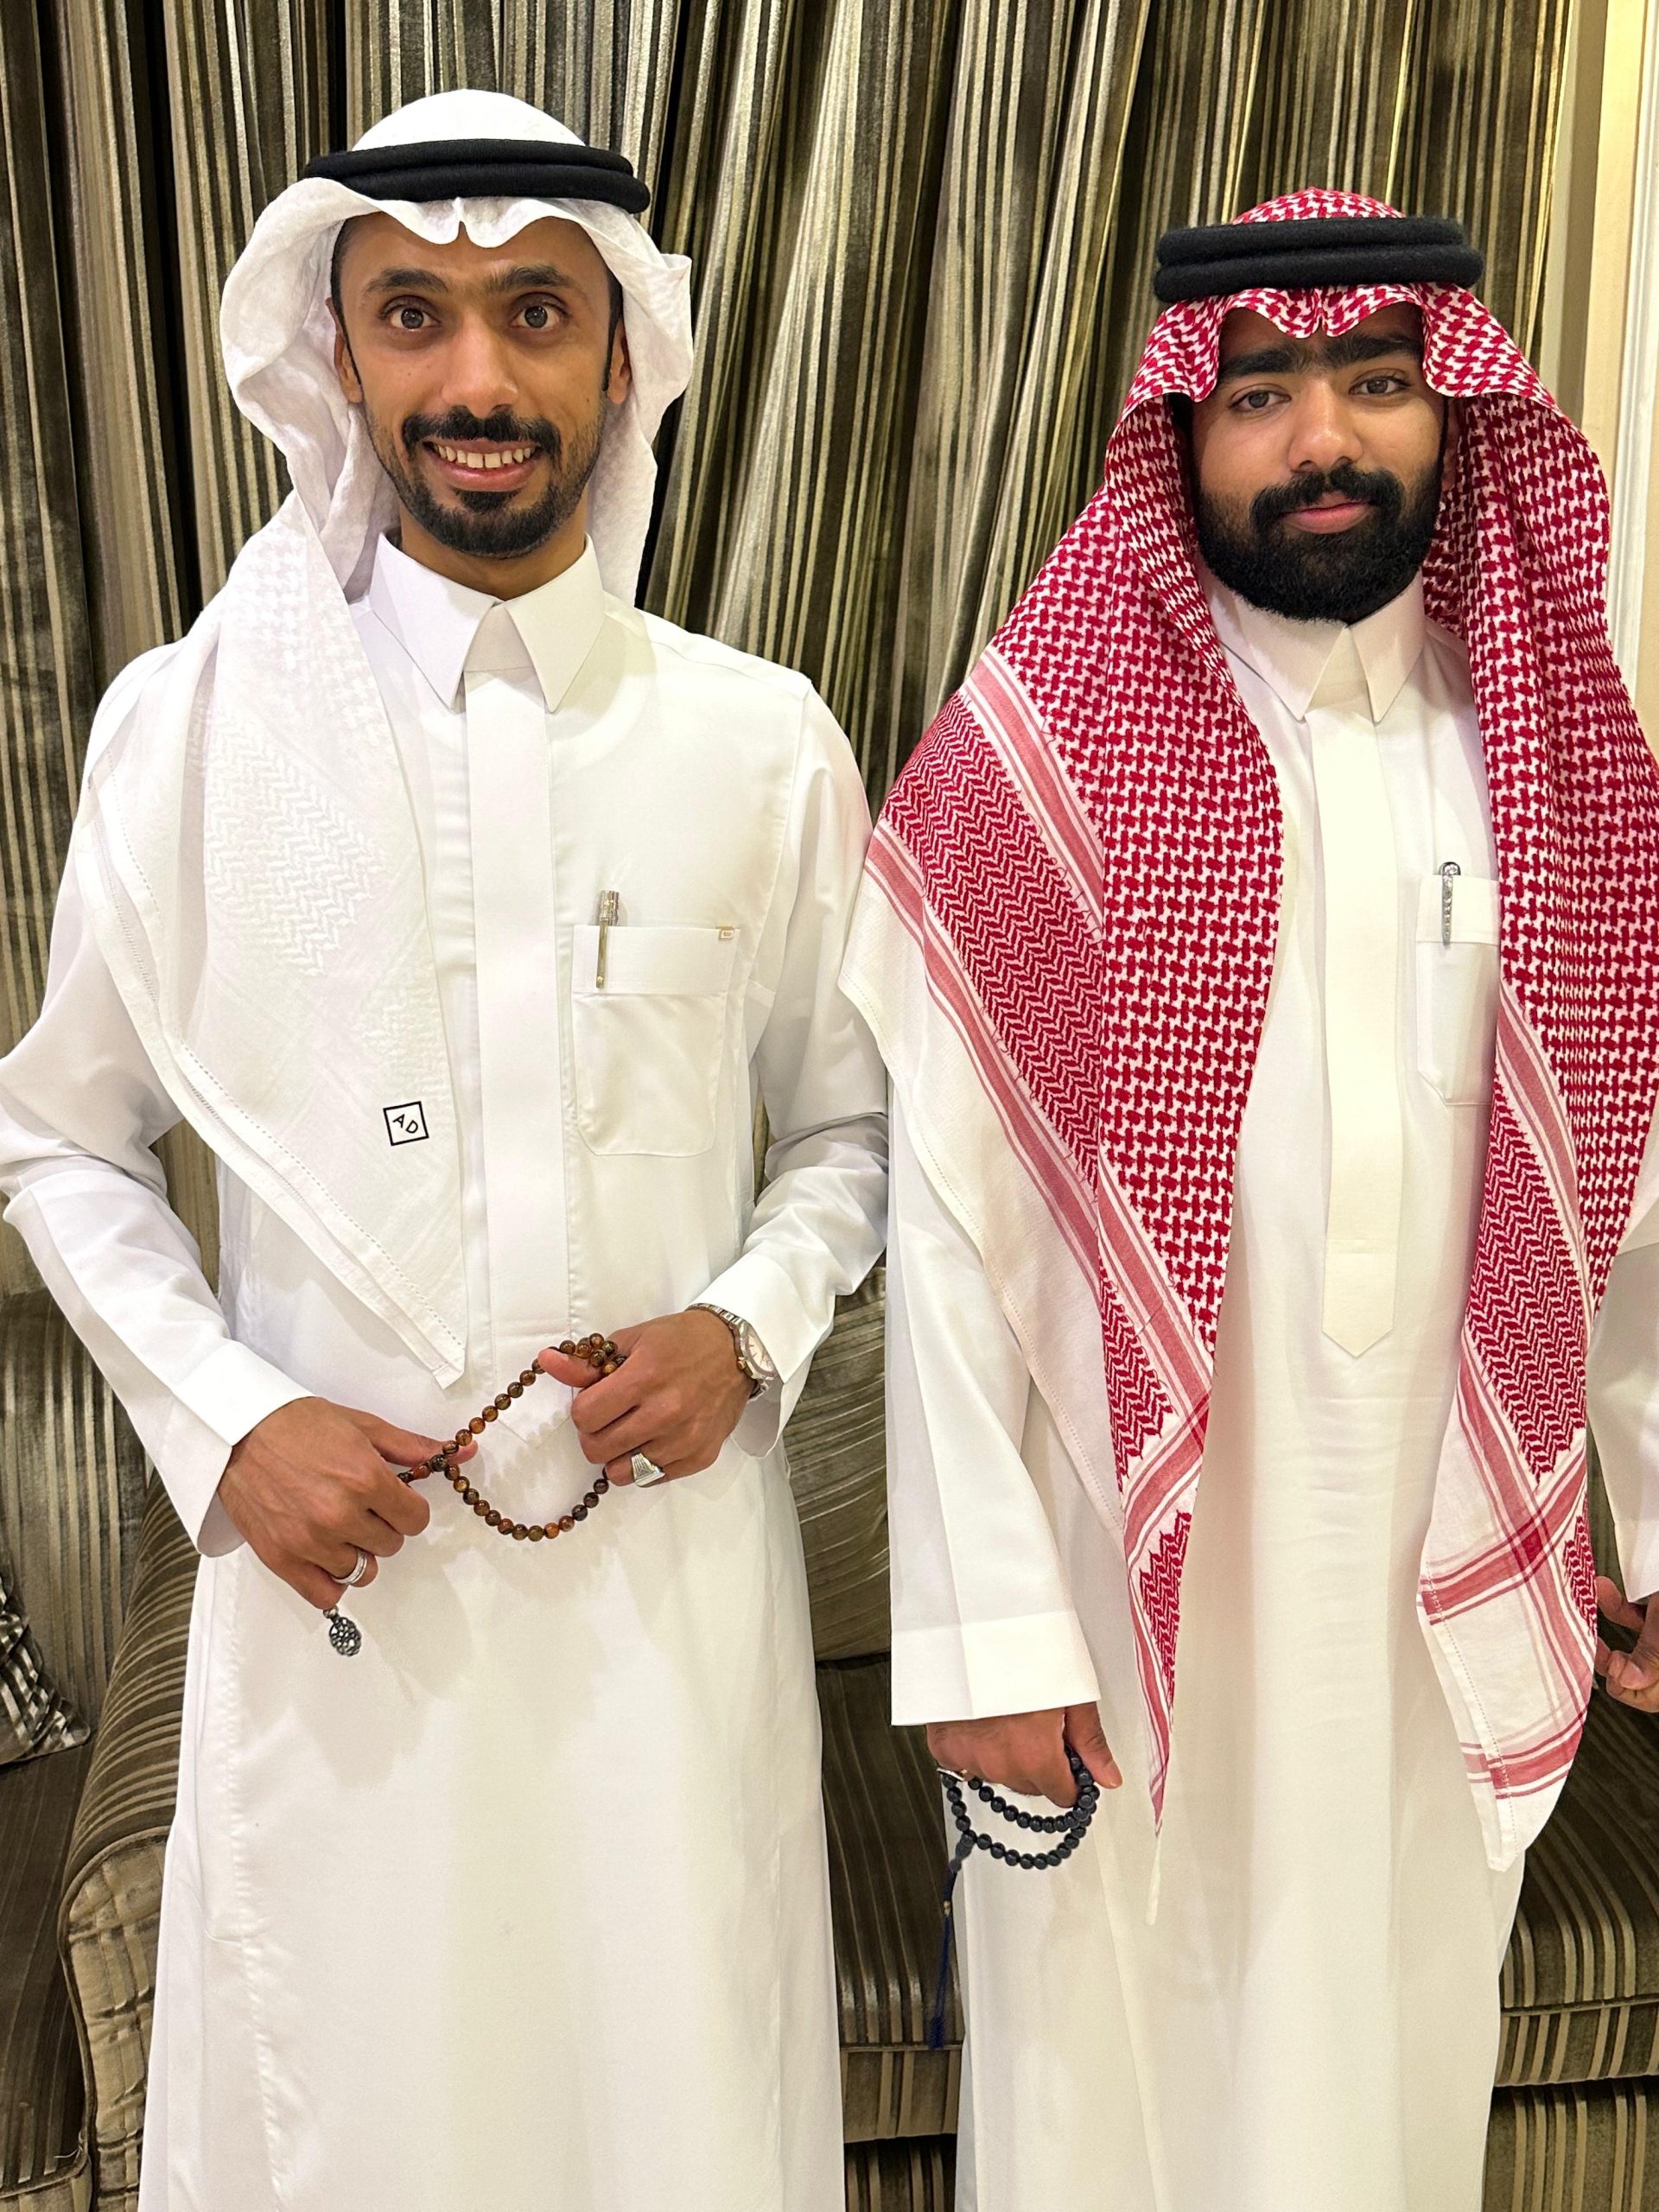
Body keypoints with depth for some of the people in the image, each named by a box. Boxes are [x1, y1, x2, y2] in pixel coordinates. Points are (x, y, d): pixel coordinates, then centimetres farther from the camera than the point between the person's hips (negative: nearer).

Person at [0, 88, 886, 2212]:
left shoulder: (765, 744, -2)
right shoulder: (189, 725, -4)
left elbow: (848, 1122, 9)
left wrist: (750, 1327, -9)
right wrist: (222, 1421, -7)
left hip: (675, 1547, 1)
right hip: (333, 1568, 0)